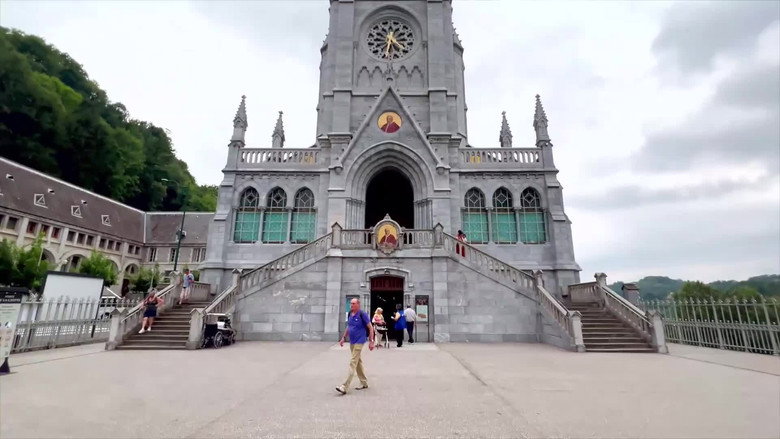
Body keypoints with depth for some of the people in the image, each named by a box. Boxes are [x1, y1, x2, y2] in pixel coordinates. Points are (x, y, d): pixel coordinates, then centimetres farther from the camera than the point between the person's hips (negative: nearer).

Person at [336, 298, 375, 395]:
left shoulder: (362, 314, -14)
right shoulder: (350, 314, 6)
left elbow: (370, 328, -11)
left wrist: (371, 341, -14)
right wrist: (343, 338, 15)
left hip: (359, 342, -8)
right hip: (352, 342, 8)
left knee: (352, 363, -9)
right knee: (358, 362, 15)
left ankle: (345, 387, -9)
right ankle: (364, 383, 28)